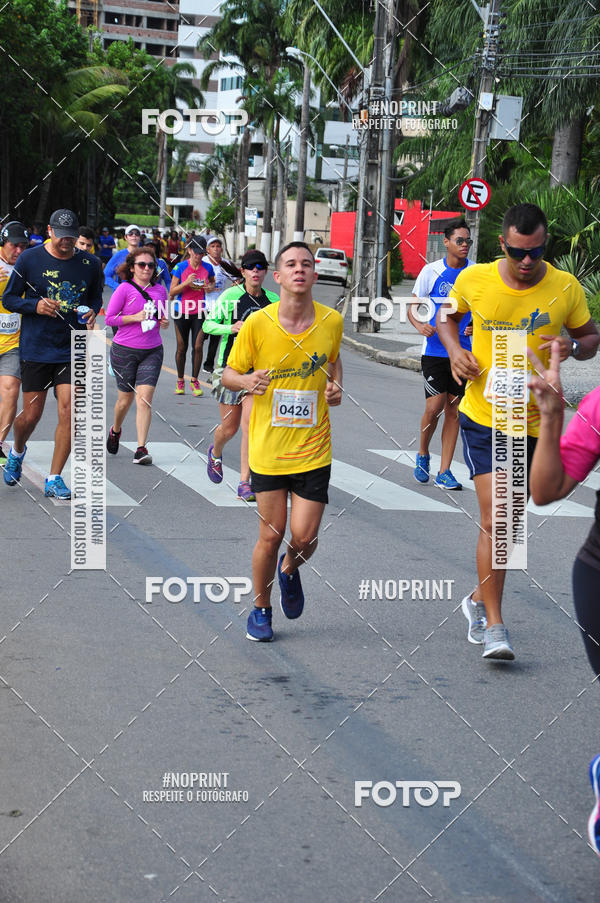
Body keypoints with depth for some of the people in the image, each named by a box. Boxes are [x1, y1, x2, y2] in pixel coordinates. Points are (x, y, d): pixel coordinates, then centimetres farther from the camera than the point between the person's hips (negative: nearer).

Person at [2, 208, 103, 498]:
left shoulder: (90, 264, 2)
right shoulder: (30, 259, -4)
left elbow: (95, 298, 17)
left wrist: (92, 313, -5)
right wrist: (36, 305, -16)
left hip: (72, 351, 1)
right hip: (35, 349, -1)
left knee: (68, 412, -8)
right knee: (31, 414, 4)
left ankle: (54, 480, 2)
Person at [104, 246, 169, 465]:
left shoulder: (160, 290, 7)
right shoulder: (124, 289, -6)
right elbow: (109, 318, -6)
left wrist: (164, 322, -1)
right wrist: (135, 317, -16)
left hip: (152, 351, 2)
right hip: (125, 350, -2)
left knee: (144, 398, -10)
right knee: (125, 398, 9)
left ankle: (141, 449, -11)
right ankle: (115, 430, 41)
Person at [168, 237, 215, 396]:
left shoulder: (207, 268, 1)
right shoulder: (180, 267, -5)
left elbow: (213, 281, 22)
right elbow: (172, 292, -5)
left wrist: (211, 287, -2)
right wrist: (186, 283, -20)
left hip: (200, 312, 1)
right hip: (182, 312, -1)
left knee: (198, 347, -7)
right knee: (182, 348, 5)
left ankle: (194, 381, 6)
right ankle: (180, 381, 19)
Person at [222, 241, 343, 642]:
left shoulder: (331, 321, -3)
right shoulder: (257, 324, -9)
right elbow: (229, 373, 2)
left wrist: (336, 386, -2)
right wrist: (247, 381, -20)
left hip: (314, 450, 1)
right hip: (268, 448, -1)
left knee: (304, 538, -2)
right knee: (271, 535, 3)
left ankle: (290, 570, 35)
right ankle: (261, 610, 26)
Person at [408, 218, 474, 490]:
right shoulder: (431, 271, -3)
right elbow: (412, 307, 2)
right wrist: (419, 325, -19)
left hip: (461, 350, 3)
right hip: (434, 349, -2)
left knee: (454, 410, 3)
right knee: (435, 405, -9)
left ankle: (444, 472, 9)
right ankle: (422, 455, 19)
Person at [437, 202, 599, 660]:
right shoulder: (474, 280, -8)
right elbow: (447, 316, 13)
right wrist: (455, 349, -7)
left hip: (534, 420, 2)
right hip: (483, 416, -2)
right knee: (495, 520, -11)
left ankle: (480, 597, 36)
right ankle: (494, 624, -5)